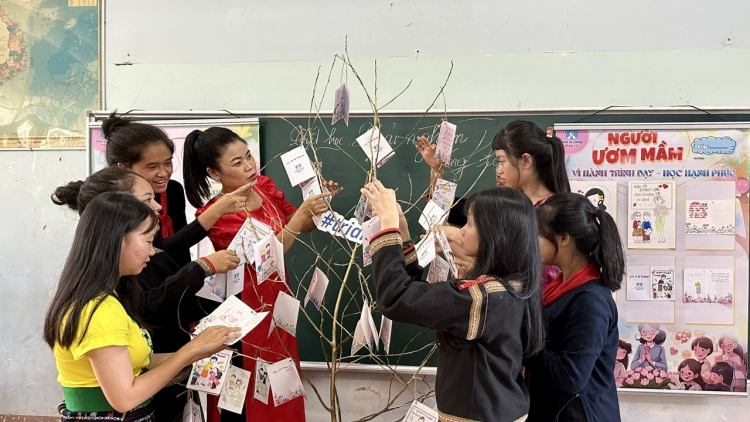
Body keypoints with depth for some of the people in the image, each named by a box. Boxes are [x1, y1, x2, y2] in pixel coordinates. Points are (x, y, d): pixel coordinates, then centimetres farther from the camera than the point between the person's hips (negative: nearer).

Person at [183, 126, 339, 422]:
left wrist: (320, 203, -10)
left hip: (278, 302, 7)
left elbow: (301, 226, 10)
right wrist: (303, 212, -33)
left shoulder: (264, 186, -1)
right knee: (250, 397, 7)